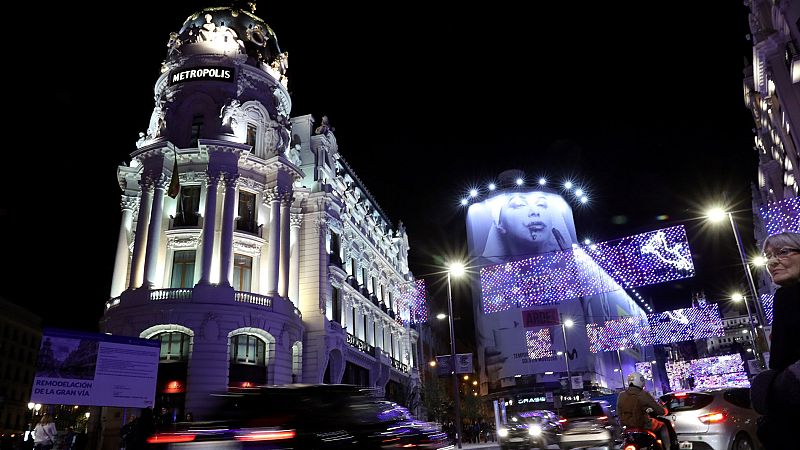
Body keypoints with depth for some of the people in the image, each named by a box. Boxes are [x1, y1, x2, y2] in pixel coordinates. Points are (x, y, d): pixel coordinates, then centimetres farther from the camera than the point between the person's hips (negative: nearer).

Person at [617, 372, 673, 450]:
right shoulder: (644, 395, -15)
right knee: (663, 426, 22)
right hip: (643, 425, -5)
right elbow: (660, 410, -10)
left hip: (627, 425, 5)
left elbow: (618, 413, 6)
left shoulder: (621, 395, -2)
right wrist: (665, 410, 13)